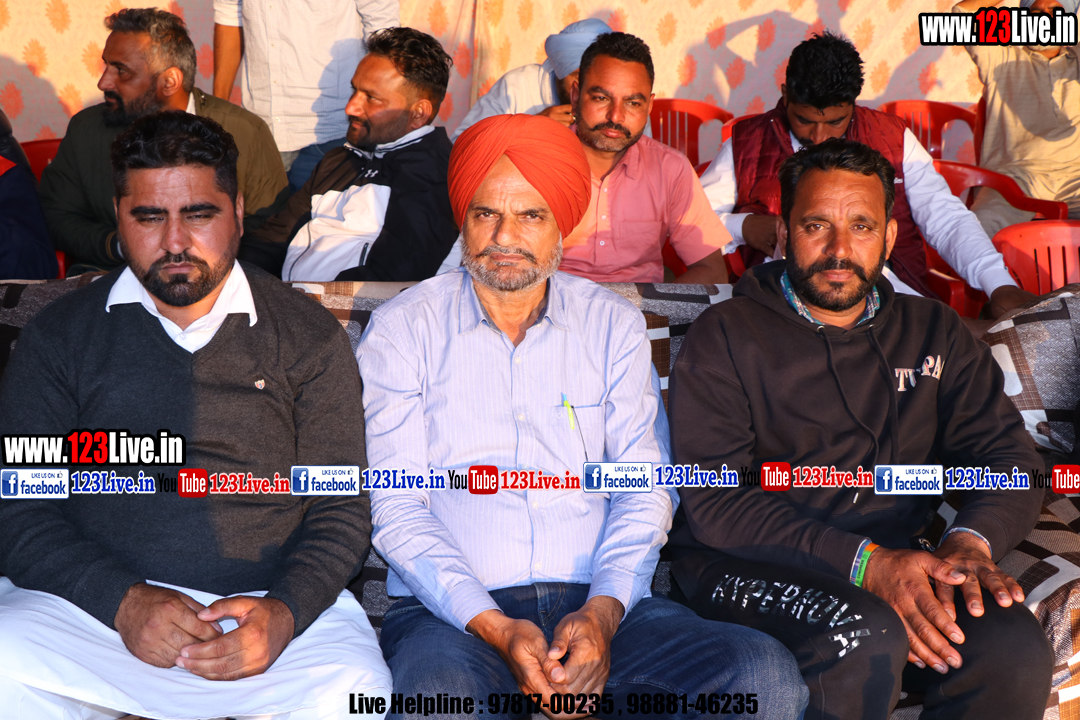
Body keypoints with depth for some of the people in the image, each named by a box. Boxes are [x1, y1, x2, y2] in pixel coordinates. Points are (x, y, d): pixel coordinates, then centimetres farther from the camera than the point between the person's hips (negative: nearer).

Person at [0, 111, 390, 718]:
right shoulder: (59, 337, 10)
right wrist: (123, 600, -14)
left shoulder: (310, 337, 9)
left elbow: (340, 510, 6)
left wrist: (284, 612, -14)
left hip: (269, 605, 0)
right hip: (95, 599, 1)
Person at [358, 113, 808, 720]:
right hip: (457, 612, -3)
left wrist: (602, 611, -12)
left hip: (601, 605, 3)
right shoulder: (403, 329, 7)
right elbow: (396, 507, -1)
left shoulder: (614, 325, 14)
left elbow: (646, 487, 7)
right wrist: (494, 627, -15)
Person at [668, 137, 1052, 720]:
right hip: (749, 567, -3)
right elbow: (713, 502, -9)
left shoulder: (934, 333, 17)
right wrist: (864, 563, -20)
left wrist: (970, 540, -14)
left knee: (1015, 650, -27)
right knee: (866, 636, -35)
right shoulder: (726, 337, 2)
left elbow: (1007, 453, 10)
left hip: (895, 561, 4)